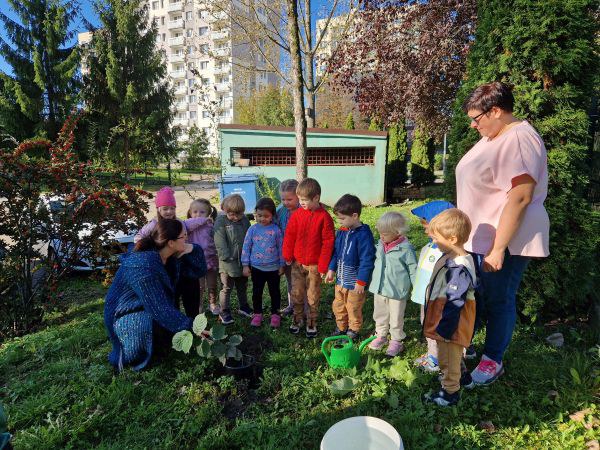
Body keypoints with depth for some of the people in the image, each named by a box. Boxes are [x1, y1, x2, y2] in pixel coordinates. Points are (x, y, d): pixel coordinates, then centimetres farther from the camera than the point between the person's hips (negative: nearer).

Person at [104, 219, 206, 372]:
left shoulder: (173, 256, -8)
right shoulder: (143, 265, -32)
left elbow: (199, 271, -2)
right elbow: (160, 309, -33)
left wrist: (192, 249, -19)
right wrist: (191, 326, -29)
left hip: (149, 312, 8)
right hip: (126, 317, -8)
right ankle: (127, 354, -7)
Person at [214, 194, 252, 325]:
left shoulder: (245, 220, -1)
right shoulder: (221, 222, -13)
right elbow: (220, 243, -16)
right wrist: (227, 258, -20)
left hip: (243, 261, 4)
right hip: (228, 263, -4)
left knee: (243, 286, 21)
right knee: (227, 288, 9)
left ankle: (244, 307, 38)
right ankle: (225, 312, 23)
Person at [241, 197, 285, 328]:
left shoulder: (276, 230, -8)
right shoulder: (253, 229, -5)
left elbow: (281, 248, 0)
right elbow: (246, 247, 0)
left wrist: (282, 265, 3)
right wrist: (245, 265, -1)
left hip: (273, 268, -1)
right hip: (256, 267, 1)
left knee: (274, 292, 12)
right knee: (257, 292, 14)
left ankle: (275, 314, 28)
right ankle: (257, 314, 30)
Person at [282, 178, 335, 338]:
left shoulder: (324, 217, -13)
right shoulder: (297, 214, -4)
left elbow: (328, 242, -11)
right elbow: (289, 236, 3)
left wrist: (323, 265, -10)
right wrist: (288, 256, 3)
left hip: (314, 264, -3)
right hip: (297, 263, 3)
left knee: (313, 296, 11)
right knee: (296, 293, 13)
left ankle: (312, 323, 28)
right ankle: (297, 319, 31)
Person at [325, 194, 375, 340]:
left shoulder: (363, 234, -23)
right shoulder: (342, 231, 1)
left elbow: (367, 260, -22)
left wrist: (361, 282, -19)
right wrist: (331, 269, 7)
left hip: (355, 282, -7)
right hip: (340, 279, 7)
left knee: (353, 308, 13)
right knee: (338, 306, 20)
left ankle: (354, 330, 35)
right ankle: (341, 328, 41)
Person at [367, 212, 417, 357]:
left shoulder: (406, 249, -17)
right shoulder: (380, 245, 0)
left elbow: (413, 270, -10)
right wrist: (374, 282, 19)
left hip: (396, 290, -6)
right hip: (379, 289, 6)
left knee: (396, 318, 11)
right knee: (379, 314, 20)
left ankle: (397, 341, 29)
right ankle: (381, 336, 39)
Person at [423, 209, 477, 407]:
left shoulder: (459, 268, -31)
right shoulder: (450, 257, 3)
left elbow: (454, 302, -28)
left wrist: (444, 329, -21)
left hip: (450, 324, -9)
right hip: (442, 320, 9)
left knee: (449, 358, 10)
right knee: (445, 356, 27)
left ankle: (450, 392, 27)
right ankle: (453, 377, 47)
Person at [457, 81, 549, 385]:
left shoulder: (519, 140, -20)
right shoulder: (492, 137, 11)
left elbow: (520, 197, -27)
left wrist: (498, 249, -26)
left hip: (505, 240, -9)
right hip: (478, 236, 9)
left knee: (499, 299, 6)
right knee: (474, 295, 18)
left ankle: (493, 360, 26)